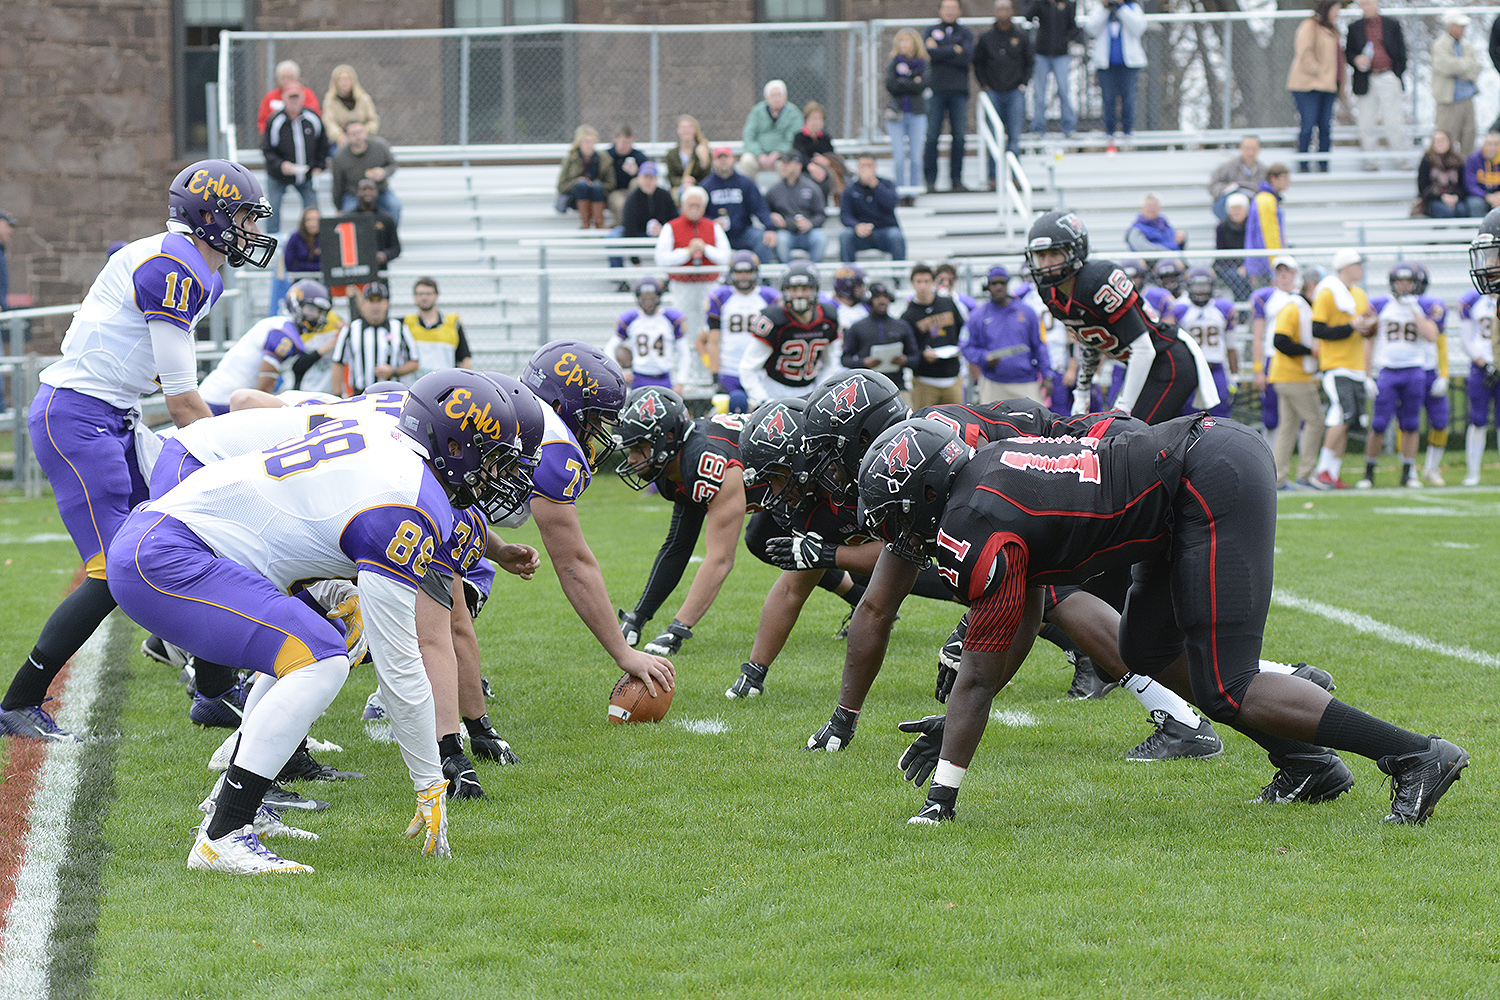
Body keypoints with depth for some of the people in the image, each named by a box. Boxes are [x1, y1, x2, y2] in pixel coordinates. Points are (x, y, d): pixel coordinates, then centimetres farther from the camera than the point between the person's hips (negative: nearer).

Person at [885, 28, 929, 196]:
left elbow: (922, 86, -9)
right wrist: (913, 83, -8)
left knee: (915, 157, -1)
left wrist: (902, 83, -7)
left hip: (917, 114, 0)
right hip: (896, 113, 0)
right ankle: (900, 193, -1)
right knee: (899, 157, -5)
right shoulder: (893, 64, 8)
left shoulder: (922, 64, 6)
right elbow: (890, 86, -6)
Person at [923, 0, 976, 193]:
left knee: (959, 136, 0)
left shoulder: (965, 33, 11)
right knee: (932, 136, -6)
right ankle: (930, 180, -1)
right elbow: (930, 53, -9)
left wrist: (940, 52, -6)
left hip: (959, 90, 1)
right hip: (936, 90, -1)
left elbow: (967, 57, -6)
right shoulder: (931, 31, 10)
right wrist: (954, 50, -7)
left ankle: (956, 179, 7)